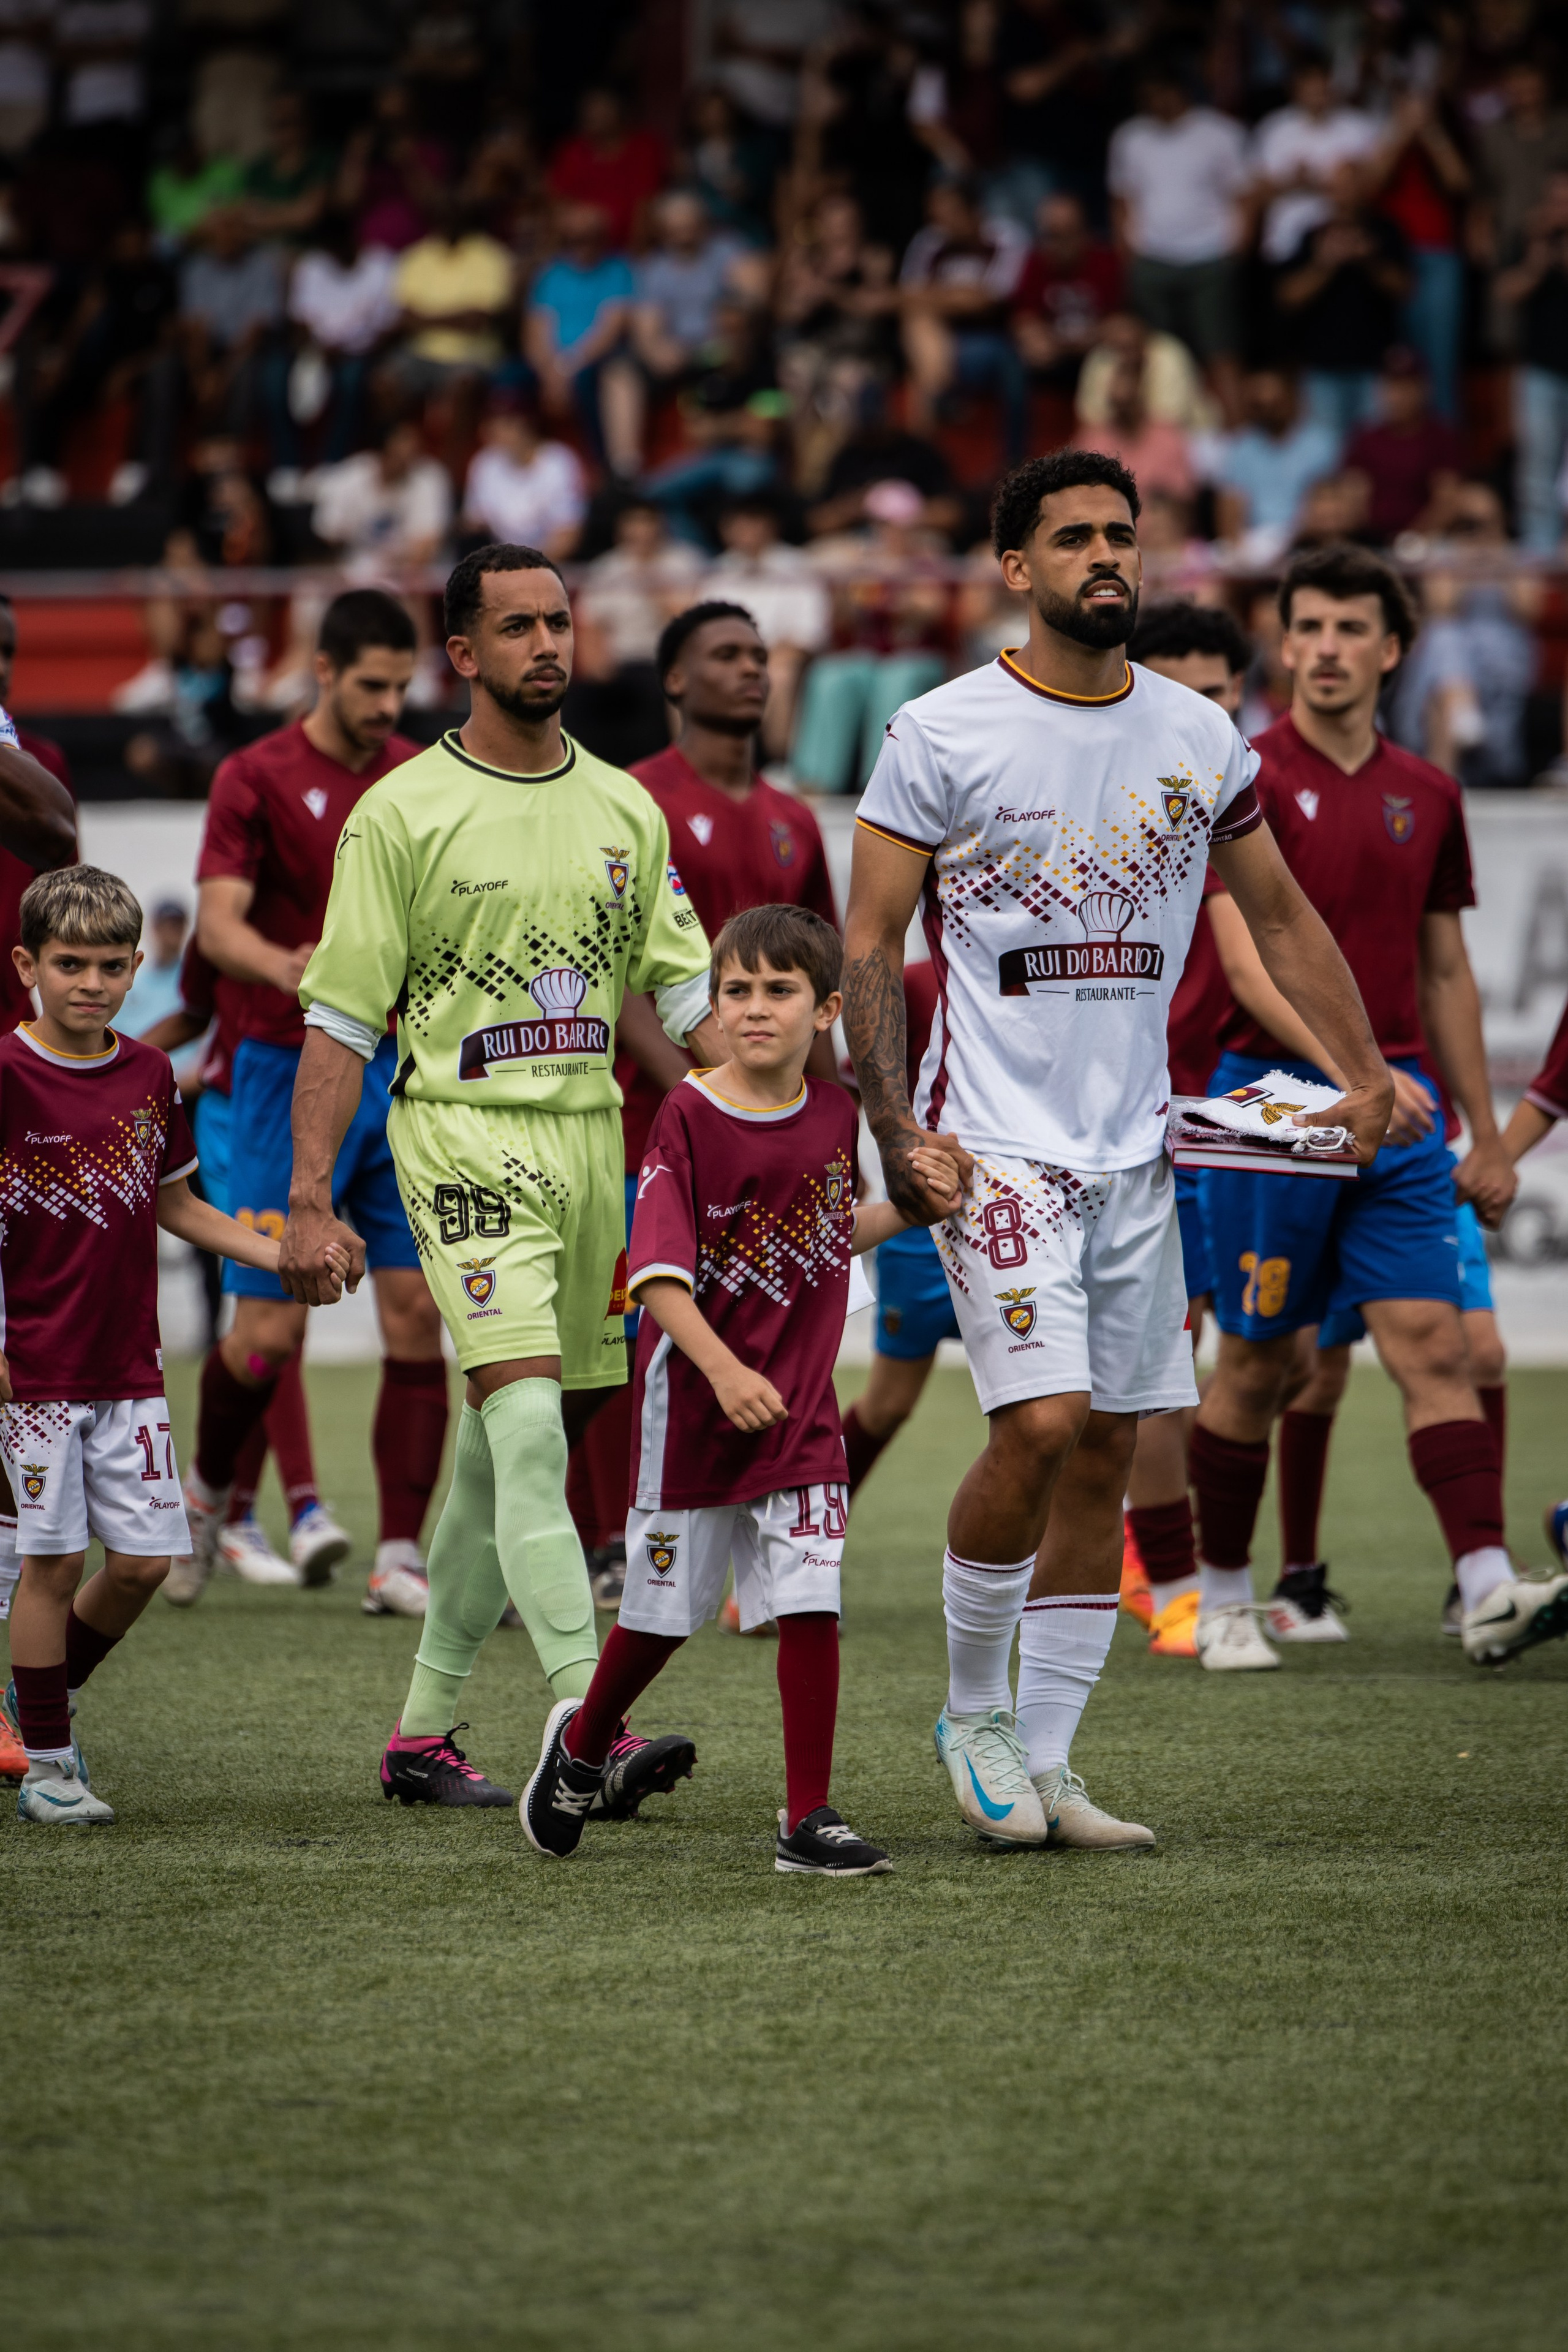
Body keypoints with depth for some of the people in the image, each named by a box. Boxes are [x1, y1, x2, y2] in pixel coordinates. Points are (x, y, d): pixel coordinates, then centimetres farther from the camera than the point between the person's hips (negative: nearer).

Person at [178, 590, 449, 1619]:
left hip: (406, 1072, 4)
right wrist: (282, 966, -34)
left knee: (416, 1313, -5)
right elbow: (219, 921, -15)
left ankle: (402, 1561, 0)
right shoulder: (257, 779, -4)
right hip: (292, 1072, -4)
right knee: (270, 1329, -4)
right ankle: (208, 1491, 25)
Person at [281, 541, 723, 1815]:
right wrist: (311, 1201, -10)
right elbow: (341, 1018, -3)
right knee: (529, 1426, -18)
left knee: (511, 1449, 10)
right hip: (464, 1133, -6)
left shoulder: (625, 809, 12)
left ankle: (424, 1731, 20)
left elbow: (687, 993, 16)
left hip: (590, 1135, 6)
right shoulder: (403, 813, -3)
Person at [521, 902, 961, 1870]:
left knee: (811, 1604, -6)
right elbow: (657, 1273, -18)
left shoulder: (834, 1115, 2)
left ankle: (809, 1819, 0)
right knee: (667, 1607, 9)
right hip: (693, 1400, -3)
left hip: (801, 1404, 3)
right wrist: (724, 1371, -28)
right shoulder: (689, 1118, -13)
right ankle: (583, 1742, 37)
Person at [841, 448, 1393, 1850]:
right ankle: (972, 1710, 5)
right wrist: (897, 1133, -12)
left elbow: (1280, 917, 17)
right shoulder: (942, 735, -6)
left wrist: (1367, 1073, 8)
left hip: (1134, 1145, 5)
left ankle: (1046, 1764, 12)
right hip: (996, 1143, -5)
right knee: (1041, 1425, -17)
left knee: (1108, 1452, 4)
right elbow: (871, 944, -4)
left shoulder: (1198, 737, 7)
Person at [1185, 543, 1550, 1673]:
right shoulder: (1248, 780, -5)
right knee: (1260, 1363, 4)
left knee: (1432, 1344, -8)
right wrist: (1350, 1072, -25)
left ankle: (1489, 1590, -19)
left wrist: (1485, 1135, 16)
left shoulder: (1426, 795, 12)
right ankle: (1223, 1594, 19)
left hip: (1400, 1111, 4)